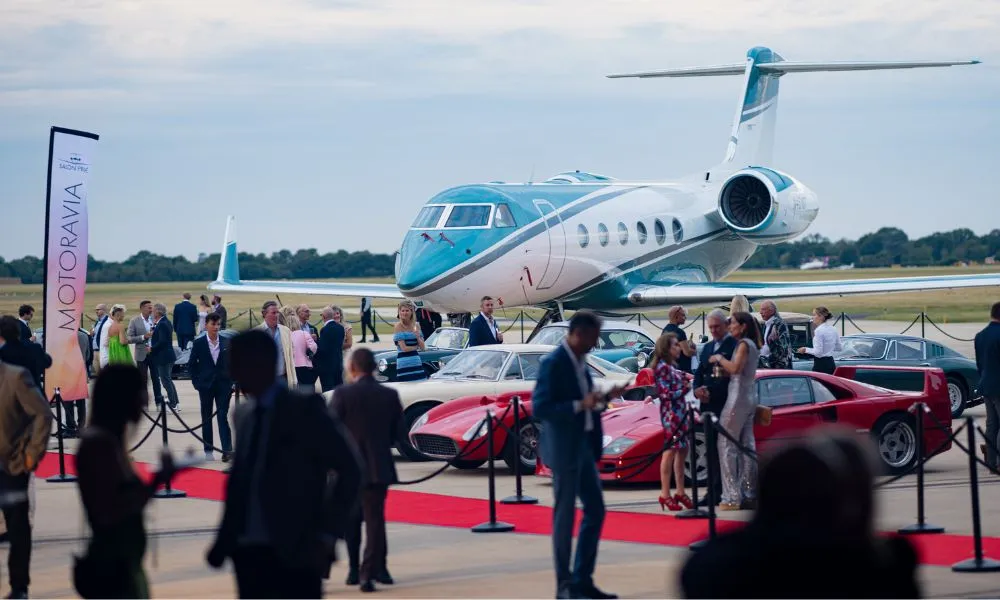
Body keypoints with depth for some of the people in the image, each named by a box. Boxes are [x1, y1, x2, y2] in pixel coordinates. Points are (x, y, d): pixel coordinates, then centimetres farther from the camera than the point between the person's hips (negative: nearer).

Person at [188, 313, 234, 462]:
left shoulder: (227, 343, 2)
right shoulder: (199, 343, -2)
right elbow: (191, 364, 3)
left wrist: (232, 381, 1)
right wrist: (197, 382, -2)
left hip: (223, 385, 0)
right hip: (206, 385, 0)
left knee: (223, 417, -7)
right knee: (206, 418, 7)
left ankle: (227, 451, -12)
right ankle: (208, 450, 14)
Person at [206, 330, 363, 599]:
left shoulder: (303, 410, -7)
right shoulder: (243, 414, 13)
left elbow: (349, 468, -8)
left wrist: (328, 530, -10)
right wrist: (225, 539, 10)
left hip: (295, 551, -6)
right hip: (249, 550, 6)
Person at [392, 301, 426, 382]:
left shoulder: (416, 326, 11)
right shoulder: (398, 326, -7)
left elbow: (422, 347, 8)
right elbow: (404, 348, -13)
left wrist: (418, 337, -10)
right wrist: (416, 347, 2)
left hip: (417, 362, 6)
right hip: (404, 363, -6)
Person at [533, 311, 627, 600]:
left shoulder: (580, 361, 10)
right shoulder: (553, 363, -16)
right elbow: (540, 408, -21)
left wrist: (603, 399, 3)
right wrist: (580, 405, -28)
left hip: (584, 447, 9)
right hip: (564, 449, -9)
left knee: (595, 510, 11)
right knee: (564, 516, -1)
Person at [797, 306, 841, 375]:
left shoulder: (819, 330, -15)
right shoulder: (833, 329, 9)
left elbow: (818, 352, -17)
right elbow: (838, 348, 18)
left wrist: (805, 350, -4)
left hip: (821, 364, -8)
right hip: (831, 363, 8)